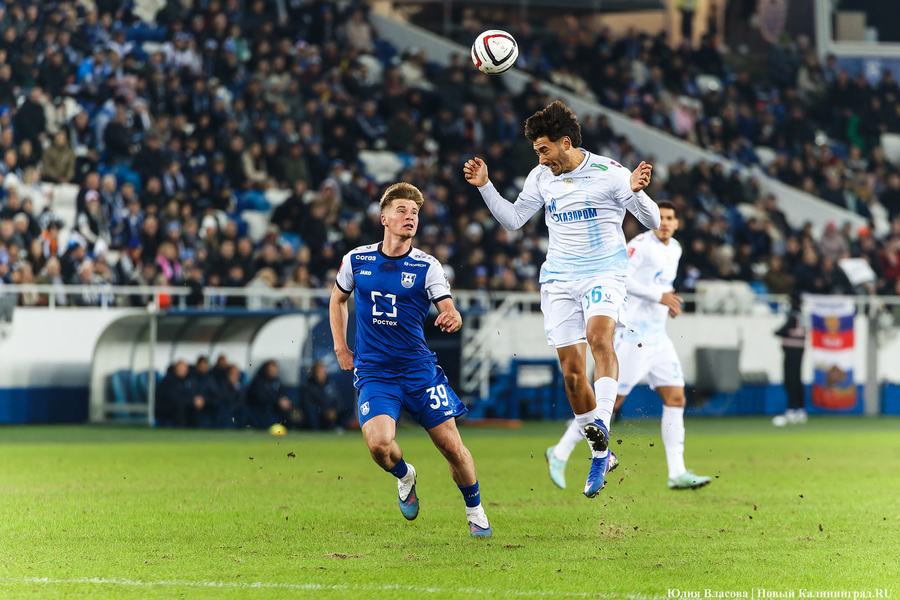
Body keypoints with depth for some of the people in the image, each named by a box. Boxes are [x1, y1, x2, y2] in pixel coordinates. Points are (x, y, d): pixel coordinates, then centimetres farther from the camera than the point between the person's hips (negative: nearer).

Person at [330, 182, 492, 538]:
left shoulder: (426, 267, -1)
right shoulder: (356, 260, 3)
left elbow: (450, 312, -8)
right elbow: (338, 300, 21)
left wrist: (452, 318, -32)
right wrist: (341, 348, 14)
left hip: (419, 368, 0)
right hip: (373, 371, 0)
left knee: (451, 445, -4)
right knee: (379, 444, -23)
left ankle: (475, 511, 21)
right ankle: (404, 476, 12)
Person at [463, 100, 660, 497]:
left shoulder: (608, 173, -7)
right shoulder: (541, 177, 7)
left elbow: (652, 222, -8)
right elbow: (512, 219, 17)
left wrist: (636, 191, -27)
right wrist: (485, 186, 5)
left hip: (604, 273, -4)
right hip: (559, 281, 4)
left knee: (599, 335, -33)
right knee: (571, 371, 0)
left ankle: (601, 425, -40)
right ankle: (601, 455, 14)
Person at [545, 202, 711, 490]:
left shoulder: (674, 249, 16)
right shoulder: (641, 244, -11)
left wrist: (669, 302, 13)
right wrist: (658, 296, -22)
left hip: (657, 337, 8)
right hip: (633, 334, -8)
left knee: (676, 398, 0)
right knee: (610, 399, -7)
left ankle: (677, 473, 0)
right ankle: (560, 453, 5)